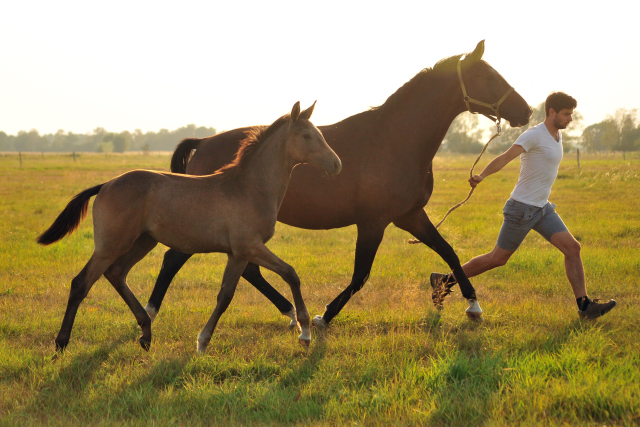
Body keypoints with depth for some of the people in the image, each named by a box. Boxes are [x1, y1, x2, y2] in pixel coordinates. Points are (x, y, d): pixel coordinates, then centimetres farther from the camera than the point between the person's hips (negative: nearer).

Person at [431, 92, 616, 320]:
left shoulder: (557, 135, 10)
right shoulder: (533, 135, -18)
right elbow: (505, 157, -31)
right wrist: (481, 176, -46)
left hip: (543, 208, 8)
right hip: (522, 208, -8)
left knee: (572, 248, -6)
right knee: (498, 259, 2)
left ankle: (584, 305, -5)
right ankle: (445, 281, 16)